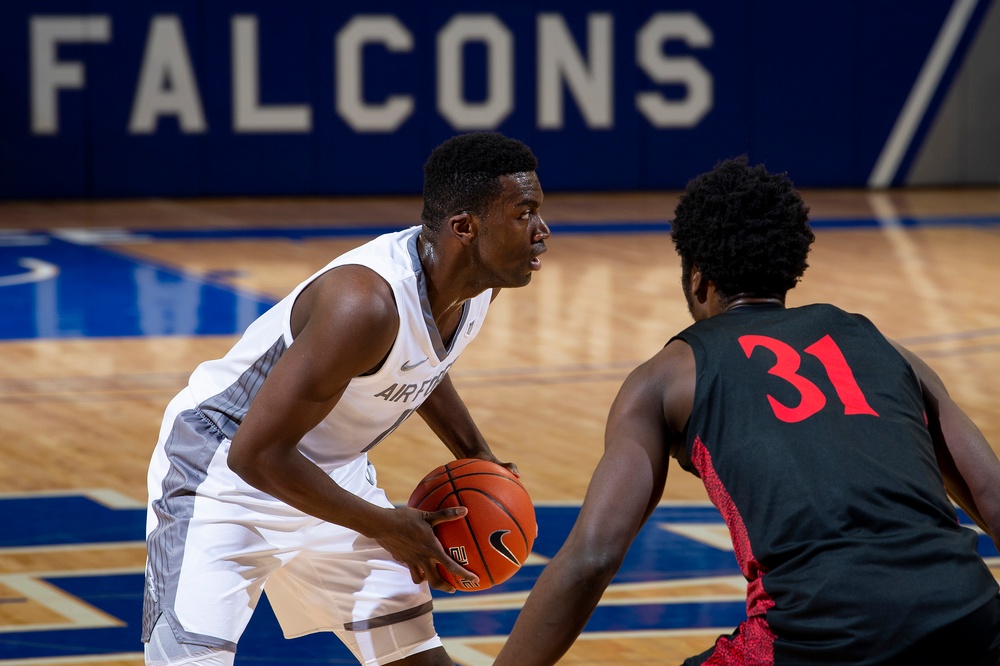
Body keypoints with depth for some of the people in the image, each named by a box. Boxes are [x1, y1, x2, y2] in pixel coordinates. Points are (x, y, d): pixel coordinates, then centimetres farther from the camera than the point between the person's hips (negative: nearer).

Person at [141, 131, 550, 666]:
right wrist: (386, 528, -22)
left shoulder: (481, 281, -8)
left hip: (328, 469, 8)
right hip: (224, 472, -8)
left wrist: (475, 455, 5)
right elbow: (257, 454, -31)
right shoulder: (365, 302, -35)